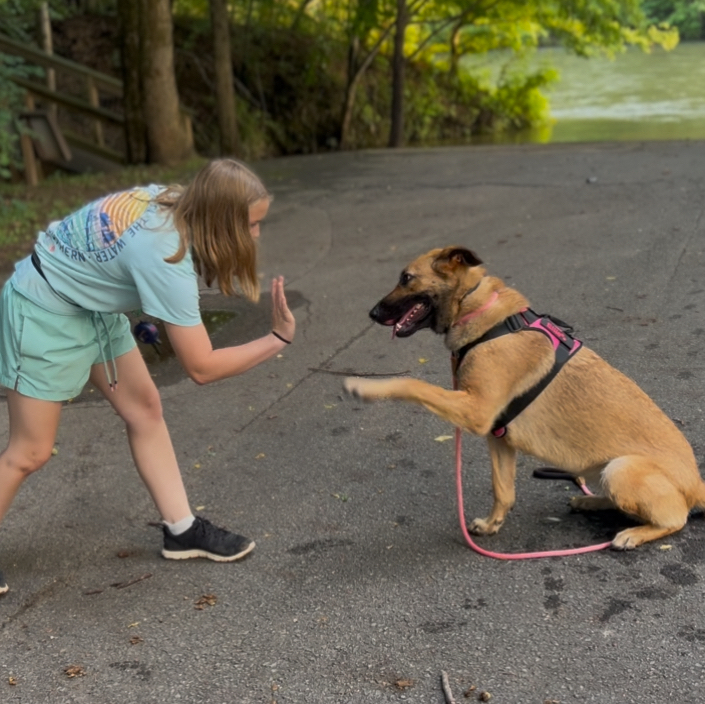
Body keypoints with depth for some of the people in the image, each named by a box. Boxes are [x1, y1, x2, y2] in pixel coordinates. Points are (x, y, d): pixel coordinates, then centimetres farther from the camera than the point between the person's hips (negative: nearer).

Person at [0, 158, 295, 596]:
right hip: (45, 312, -9)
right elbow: (201, 367, -28)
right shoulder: (166, 260, -34)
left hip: (91, 305, 9)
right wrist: (279, 339, -25)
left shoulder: (167, 200, -12)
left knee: (145, 408, 8)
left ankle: (182, 529, 17)